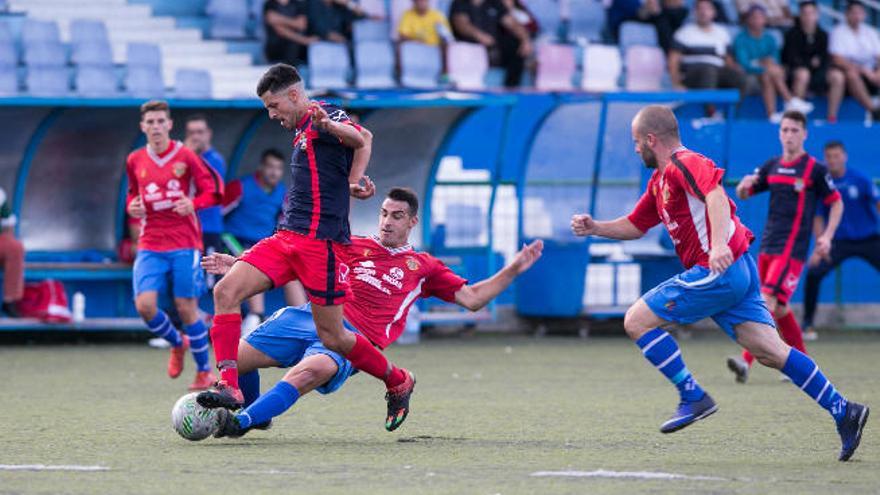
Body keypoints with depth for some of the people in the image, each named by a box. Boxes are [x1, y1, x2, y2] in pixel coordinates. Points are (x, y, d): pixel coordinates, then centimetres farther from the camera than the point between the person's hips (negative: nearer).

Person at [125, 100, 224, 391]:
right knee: (145, 305, -12)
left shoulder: (185, 157, -4)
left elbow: (214, 190, -2)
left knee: (186, 309, -2)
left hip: (184, 244, -3)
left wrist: (193, 204, -22)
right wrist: (132, 207, -1)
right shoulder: (135, 161, 7)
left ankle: (204, 371, 15)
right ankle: (177, 344, 17)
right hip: (150, 245, 3)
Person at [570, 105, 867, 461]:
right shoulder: (660, 179, 22)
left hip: (718, 270, -10)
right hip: (738, 271, 10)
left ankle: (693, 398, -4)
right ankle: (843, 411, -1)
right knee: (770, 352, 4)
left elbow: (715, 193, -28)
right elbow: (636, 225, 31)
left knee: (637, 321, -5)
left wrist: (719, 244, -41)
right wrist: (595, 228, 16)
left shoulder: (684, 164, -9)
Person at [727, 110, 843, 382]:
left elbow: (836, 203, 4)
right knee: (779, 309, 11)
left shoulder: (814, 170, -3)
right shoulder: (771, 166, 12)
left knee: (768, 301, -19)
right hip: (768, 246, 7)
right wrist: (744, 185, -9)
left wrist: (827, 236, -9)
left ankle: (746, 361, -27)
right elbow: (743, 194, 16)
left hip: (792, 249, -7)